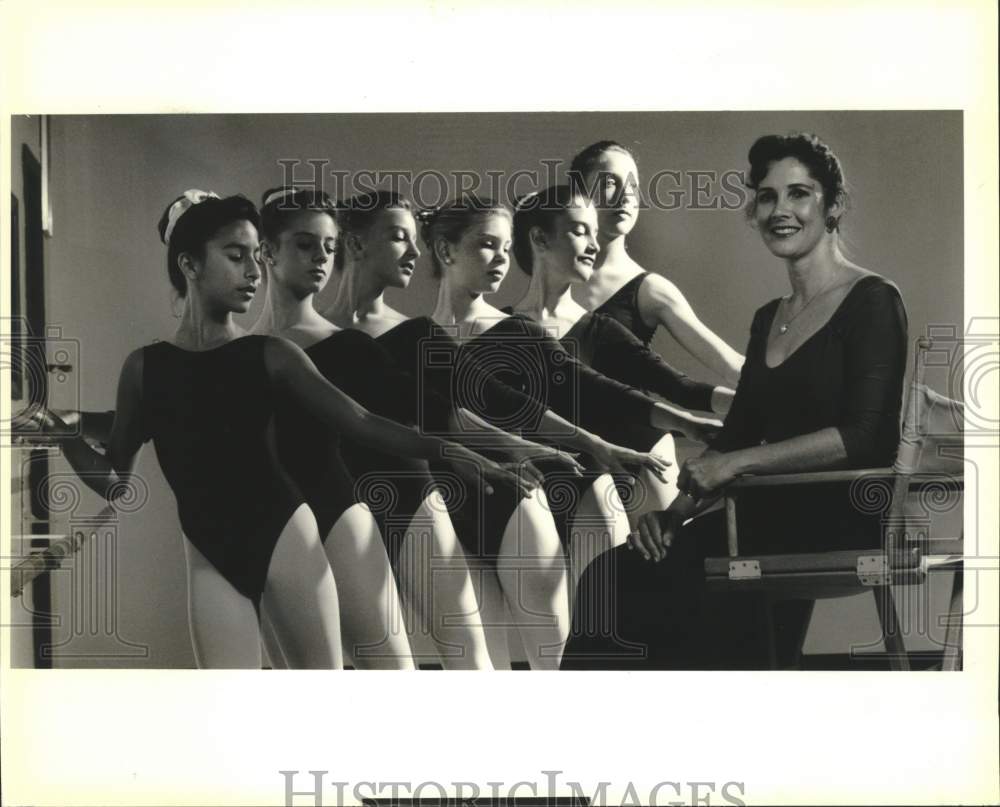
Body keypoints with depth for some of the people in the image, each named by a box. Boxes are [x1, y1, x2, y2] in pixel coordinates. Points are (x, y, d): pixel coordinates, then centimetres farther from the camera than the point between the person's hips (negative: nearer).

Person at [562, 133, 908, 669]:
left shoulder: (872, 302, -4)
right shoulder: (768, 319, 19)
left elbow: (863, 438, -15)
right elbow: (733, 438, 16)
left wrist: (737, 463, -15)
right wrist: (677, 509, -1)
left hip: (839, 525, -7)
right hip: (767, 520, 7)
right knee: (610, 576, -15)